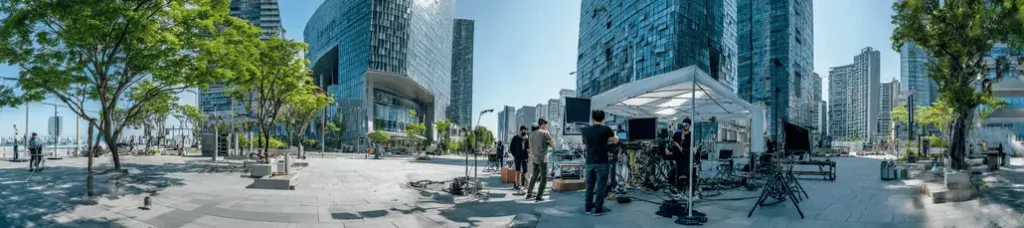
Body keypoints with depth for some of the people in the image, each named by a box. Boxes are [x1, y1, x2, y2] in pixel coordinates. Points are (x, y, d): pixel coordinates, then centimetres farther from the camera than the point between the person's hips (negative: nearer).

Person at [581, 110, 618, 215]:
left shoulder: (586, 130, 4)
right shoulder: (606, 129, -9)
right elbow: (616, 141, 9)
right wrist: (613, 136, 30)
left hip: (589, 162, 4)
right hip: (602, 163, -4)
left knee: (589, 185, 13)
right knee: (601, 185, 1)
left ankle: (588, 207, 18)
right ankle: (598, 209, 2)